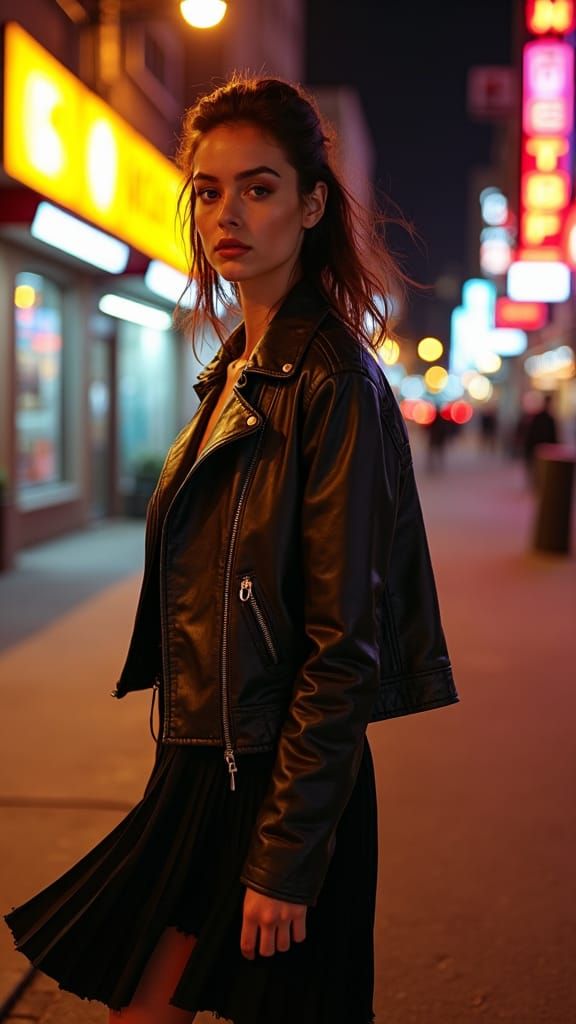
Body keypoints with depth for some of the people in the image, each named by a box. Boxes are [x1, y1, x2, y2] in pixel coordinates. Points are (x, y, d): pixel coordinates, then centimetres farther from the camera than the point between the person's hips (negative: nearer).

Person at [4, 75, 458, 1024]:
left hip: (275, 780, -8)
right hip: (202, 765, 8)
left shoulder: (333, 383, -17)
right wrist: (187, 761, 17)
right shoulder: (235, 369, 10)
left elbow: (344, 645, -19)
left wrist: (285, 857, -19)